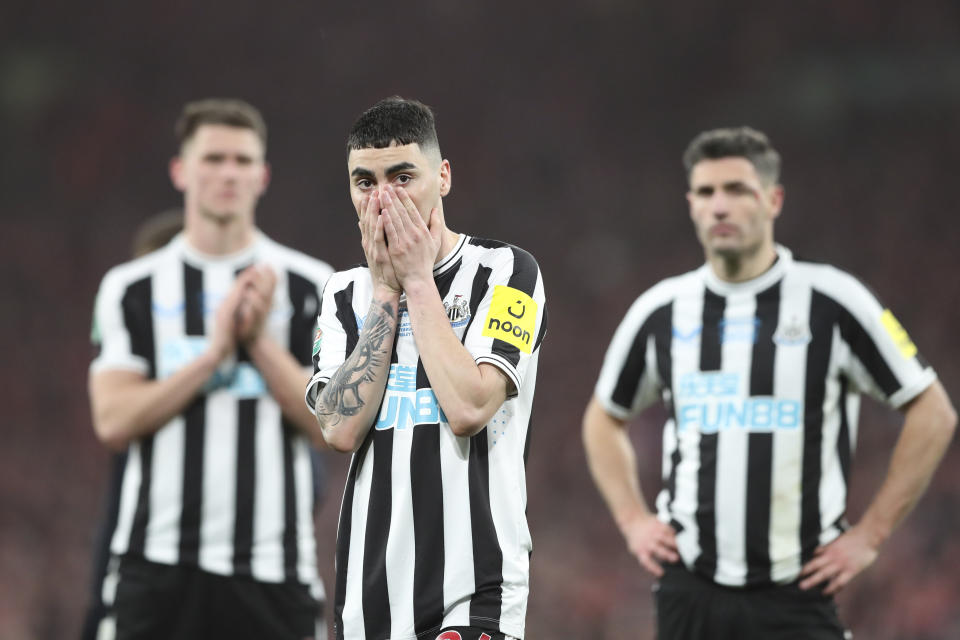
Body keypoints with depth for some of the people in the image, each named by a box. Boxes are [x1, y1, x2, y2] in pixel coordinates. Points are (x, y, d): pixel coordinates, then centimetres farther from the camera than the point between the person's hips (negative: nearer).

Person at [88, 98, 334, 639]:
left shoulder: (312, 285, 6)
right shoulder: (129, 288, 7)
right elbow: (113, 421, -4)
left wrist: (260, 341, -11)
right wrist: (214, 353, -11)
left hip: (274, 567, 0)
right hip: (157, 563, 0)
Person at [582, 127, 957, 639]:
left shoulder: (832, 300, -4)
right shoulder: (661, 310, 7)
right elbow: (604, 419, 24)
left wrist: (870, 534, -2)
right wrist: (633, 521, 12)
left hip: (796, 597, -3)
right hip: (689, 591, 3)